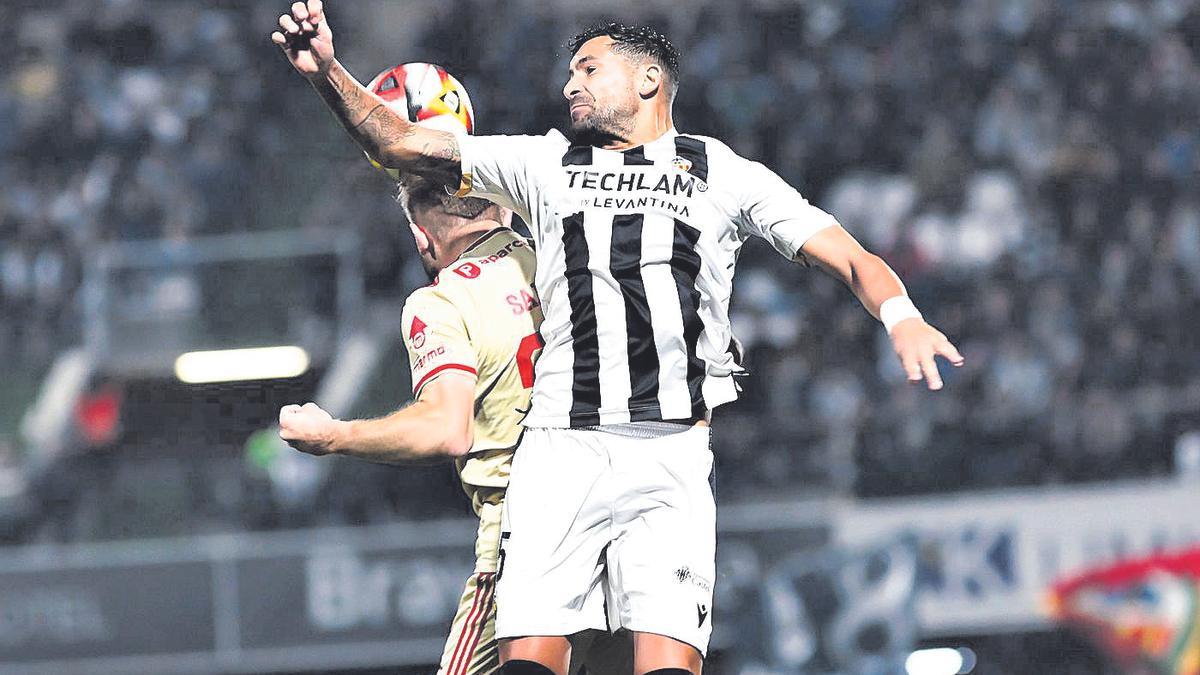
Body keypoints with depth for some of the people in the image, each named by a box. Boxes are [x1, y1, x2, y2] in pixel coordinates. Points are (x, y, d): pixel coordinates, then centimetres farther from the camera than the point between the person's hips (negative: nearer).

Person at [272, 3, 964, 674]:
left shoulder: (724, 174, 13)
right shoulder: (542, 163, 19)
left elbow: (848, 256, 6)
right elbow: (399, 142, 16)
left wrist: (902, 317, -14)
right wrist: (328, 72, -1)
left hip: (671, 456, -2)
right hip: (561, 452, 2)